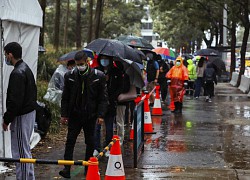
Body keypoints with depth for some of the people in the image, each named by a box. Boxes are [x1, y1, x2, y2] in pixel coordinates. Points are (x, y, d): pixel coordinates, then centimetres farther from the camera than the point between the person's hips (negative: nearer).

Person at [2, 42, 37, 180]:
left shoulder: (17, 73, -19)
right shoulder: (26, 69, 13)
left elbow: (15, 101, -23)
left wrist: (7, 119, -14)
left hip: (21, 116, -11)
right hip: (30, 111, 11)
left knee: (20, 151, -5)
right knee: (25, 149, 18)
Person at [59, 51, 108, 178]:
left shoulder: (99, 76, -4)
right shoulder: (69, 76, 2)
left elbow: (103, 98, -2)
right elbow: (65, 97, 7)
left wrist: (101, 115, -8)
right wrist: (64, 114, 1)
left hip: (90, 116, -1)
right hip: (74, 114, 1)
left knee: (90, 143, 7)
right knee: (70, 141, -4)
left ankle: (88, 167, 19)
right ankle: (67, 168, -3)